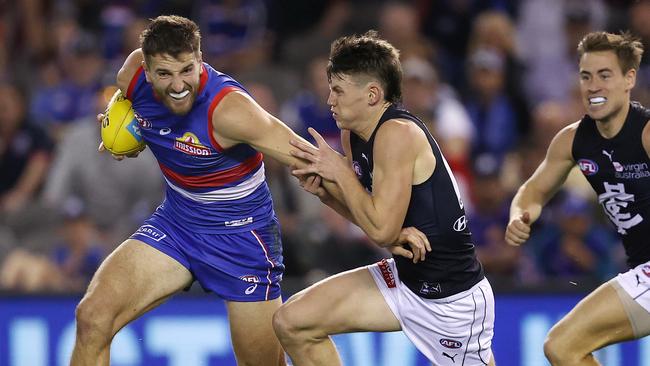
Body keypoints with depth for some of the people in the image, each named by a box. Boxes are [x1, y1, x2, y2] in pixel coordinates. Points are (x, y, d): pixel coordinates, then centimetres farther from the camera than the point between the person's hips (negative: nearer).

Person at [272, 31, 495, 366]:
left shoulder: (397, 134, -23)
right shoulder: (353, 134, 3)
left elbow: (382, 229, -26)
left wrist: (340, 171, -17)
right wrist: (325, 191, -5)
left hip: (452, 297, -9)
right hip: (405, 277, 9)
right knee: (291, 324, 3)